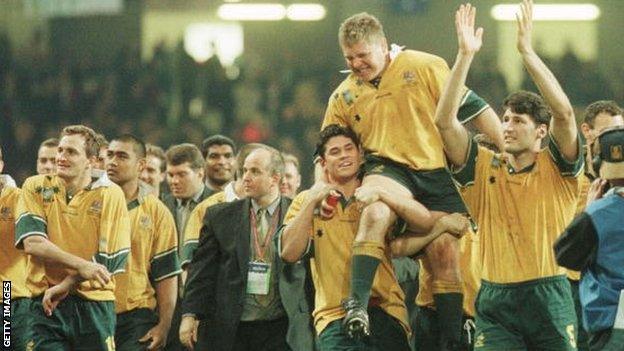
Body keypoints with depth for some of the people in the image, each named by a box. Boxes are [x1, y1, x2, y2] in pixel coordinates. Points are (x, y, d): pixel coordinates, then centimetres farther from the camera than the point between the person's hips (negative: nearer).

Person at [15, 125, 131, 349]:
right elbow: (31, 243, -10)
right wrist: (81, 265, -22)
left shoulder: (110, 194, 0)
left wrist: (58, 290, -12)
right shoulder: (36, 188, 5)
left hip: (95, 306, -1)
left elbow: (107, 262, -5)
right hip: (46, 306, 1)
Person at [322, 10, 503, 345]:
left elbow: (470, 107, -1)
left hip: (435, 170, 0)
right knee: (374, 212, -33)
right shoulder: (342, 97, 11)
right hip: (388, 168, 0)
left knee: (445, 253, -6)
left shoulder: (424, 67, -1)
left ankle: (453, 343, 2)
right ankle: (357, 305, -38)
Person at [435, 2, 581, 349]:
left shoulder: (556, 168, 2)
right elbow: (445, 121, -3)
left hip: (549, 298, -1)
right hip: (496, 299, 1)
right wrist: (465, 55, -9)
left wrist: (527, 51, -15)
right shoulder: (484, 167, 7)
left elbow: (564, 113, -13)